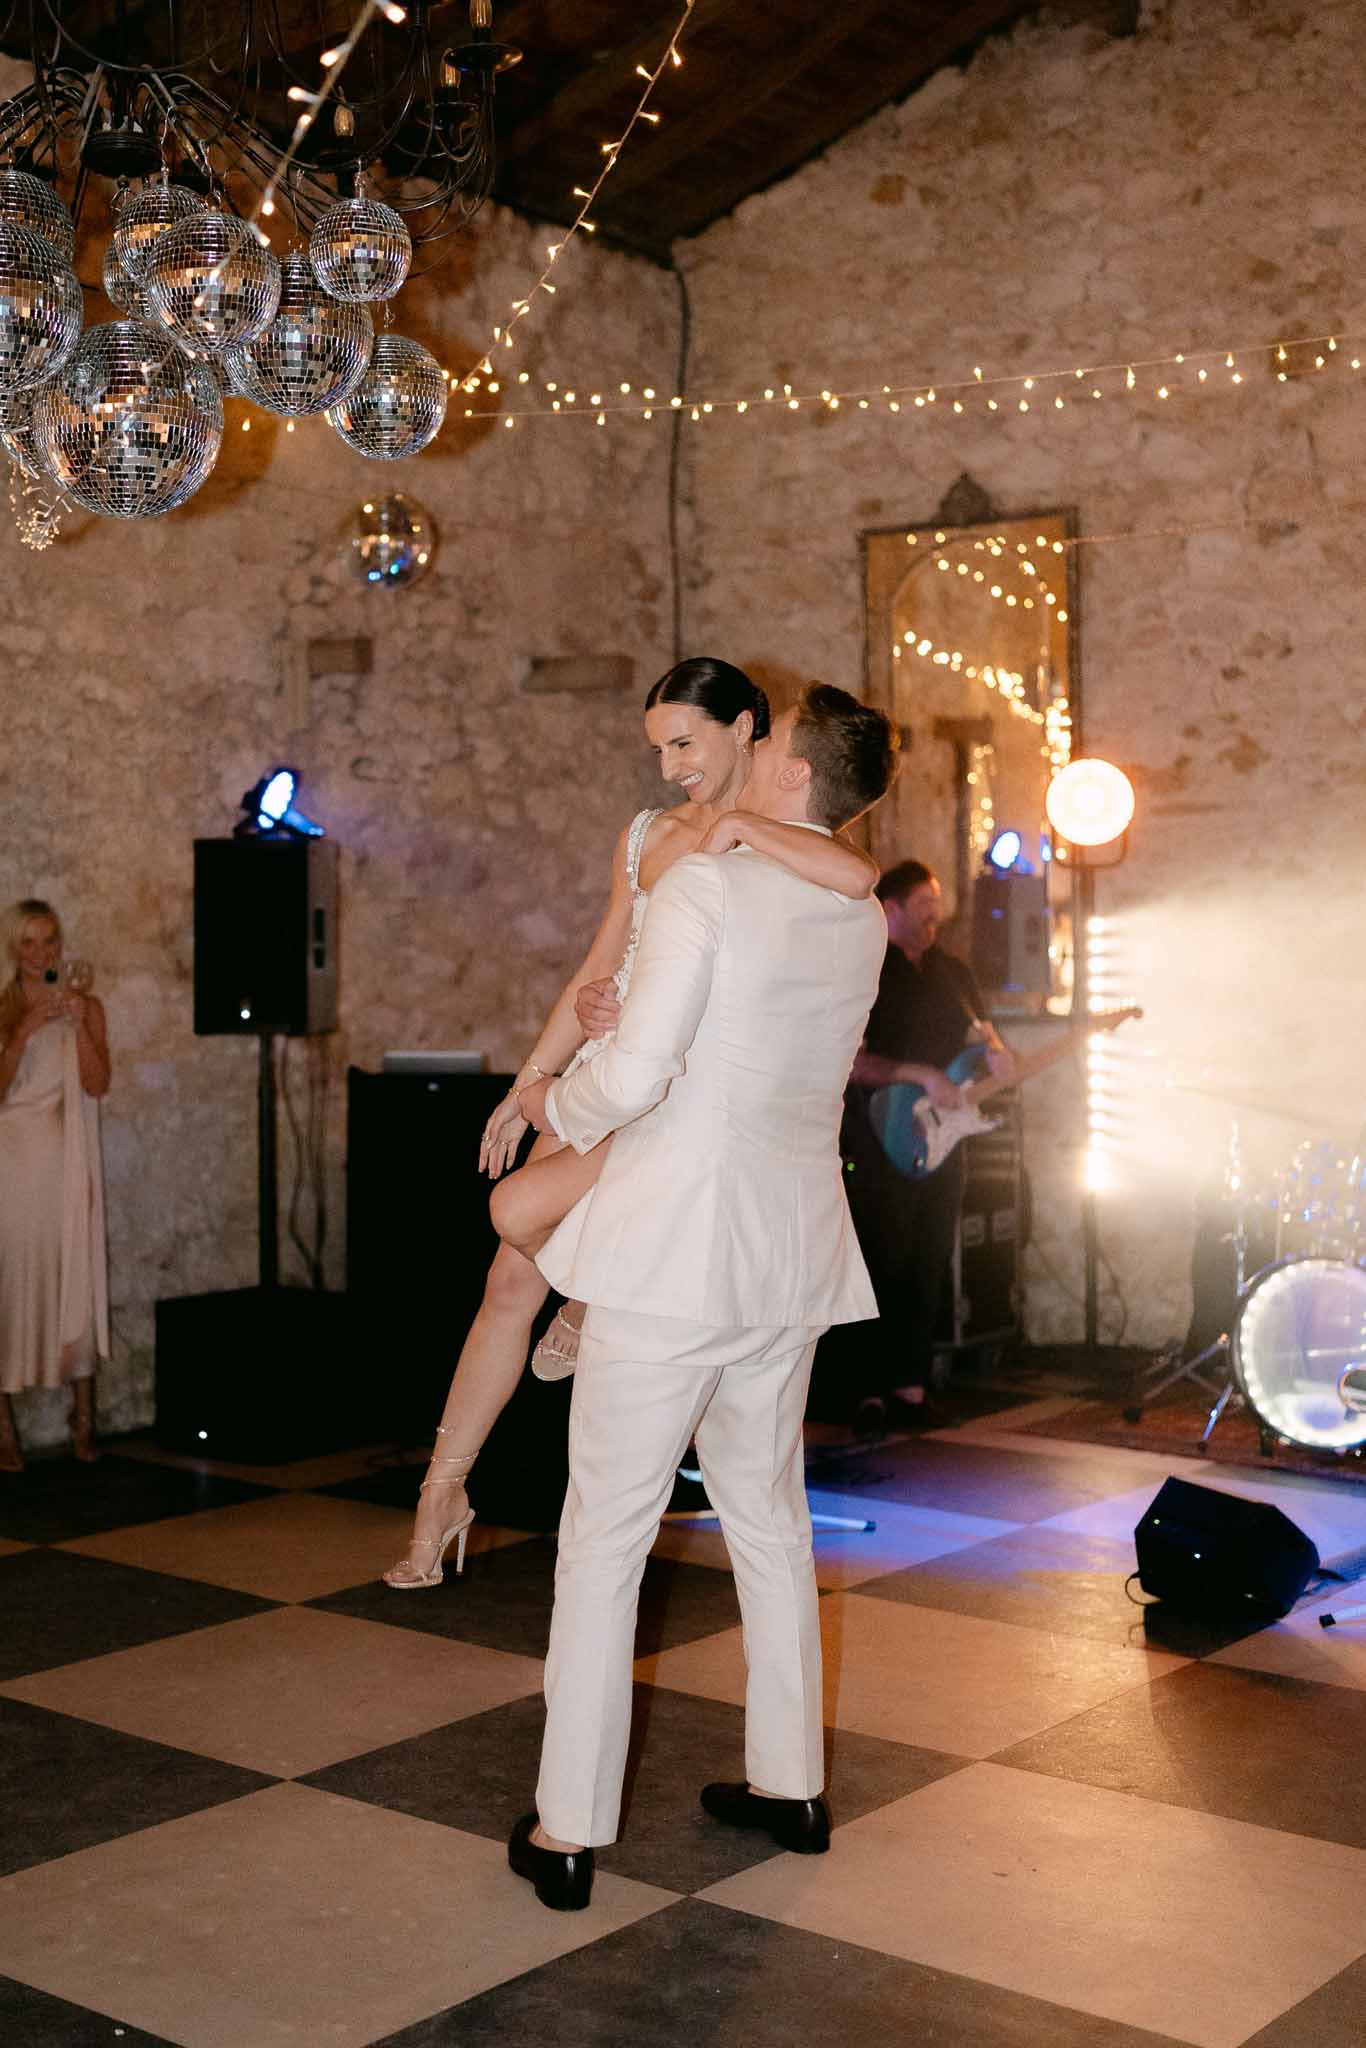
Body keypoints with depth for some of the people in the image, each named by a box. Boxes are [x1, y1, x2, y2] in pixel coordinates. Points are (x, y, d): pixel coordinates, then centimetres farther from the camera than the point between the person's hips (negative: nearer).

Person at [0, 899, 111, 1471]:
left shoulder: (86, 1007, 8)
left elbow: (98, 1083, -2)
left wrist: (78, 1026, -14)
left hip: (68, 1165, 1)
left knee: (77, 1278, 0)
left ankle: (83, 1418, 7)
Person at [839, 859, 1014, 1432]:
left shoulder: (952, 971, 15)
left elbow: (979, 1030, 23)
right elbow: (851, 1062, -14)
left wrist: (993, 1052, 0)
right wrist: (921, 1077, -20)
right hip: (882, 1145, -7)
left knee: (928, 1271, 7)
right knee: (883, 1269, -8)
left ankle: (910, 1386, 14)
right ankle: (869, 1394, -3)